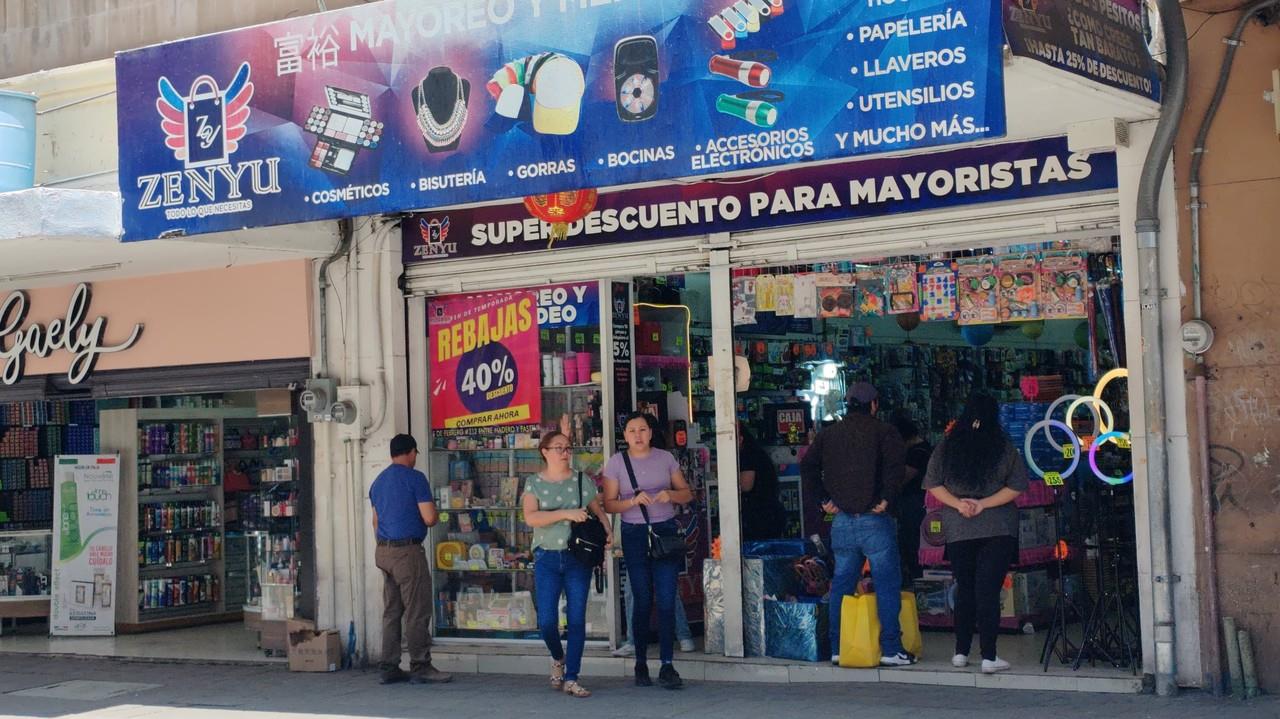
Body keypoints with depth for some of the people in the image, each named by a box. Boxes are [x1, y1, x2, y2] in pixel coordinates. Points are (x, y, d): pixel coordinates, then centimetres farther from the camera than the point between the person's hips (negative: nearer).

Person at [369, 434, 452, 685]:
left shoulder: (378, 482, 16)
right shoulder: (415, 478, -9)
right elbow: (429, 518, -13)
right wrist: (435, 514, 9)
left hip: (383, 551, 8)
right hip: (408, 551, -8)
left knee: (391, 612, 9)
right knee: (417, 612, -5)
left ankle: (390, 668, 10)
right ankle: (420, 668, -4)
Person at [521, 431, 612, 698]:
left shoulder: (582, 481, 7)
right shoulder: (534, 483, 3)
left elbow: (598, 511, 11)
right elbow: (530, 517, -11)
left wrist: (607, 531, -10)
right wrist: (566, 514, -21)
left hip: (578, 557, 1)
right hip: (547, 558, -1)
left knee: (577, 618, -3)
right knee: (546, 620, -5)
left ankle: (571, 678, 4)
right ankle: (558, 658, 26)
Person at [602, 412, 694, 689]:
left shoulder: (665, 458, 6)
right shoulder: (616, 463, 2)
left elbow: (687, 494, 10)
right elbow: (609, 504, 0)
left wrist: (670, 494, -12)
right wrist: (633, 501, -17)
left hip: (666, 531, 1)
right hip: (634, 534, -1)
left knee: (667, 600, -5)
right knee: (643, 601, 2)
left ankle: (667, 666, -2)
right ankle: (641, 664, 14)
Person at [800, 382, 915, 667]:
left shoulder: (829, 433, 12)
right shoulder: (883, 431, -3)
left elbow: (808, 466, 7)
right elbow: (895, 466, -18)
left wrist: (823, 500, 8)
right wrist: (887, 499, -11)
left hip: (841, 522, 5)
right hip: (874, 521, -5)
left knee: (841, 584, 12)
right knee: (887, 583, 0)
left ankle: (838, 649, 15)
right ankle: (891, 649, -2)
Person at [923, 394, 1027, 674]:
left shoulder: (947, 445, 2)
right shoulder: (1003, 446, -4)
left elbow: (932, 483, 2)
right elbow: (1018, 484, -6)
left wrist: (957, 503, -4)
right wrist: (984, 503, -8)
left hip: (957, 531, 2)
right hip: (998, 530, -2)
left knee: (964, 589, 15)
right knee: (989, 590, -2)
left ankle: (961, 652, 19)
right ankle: (988, 657, -6)